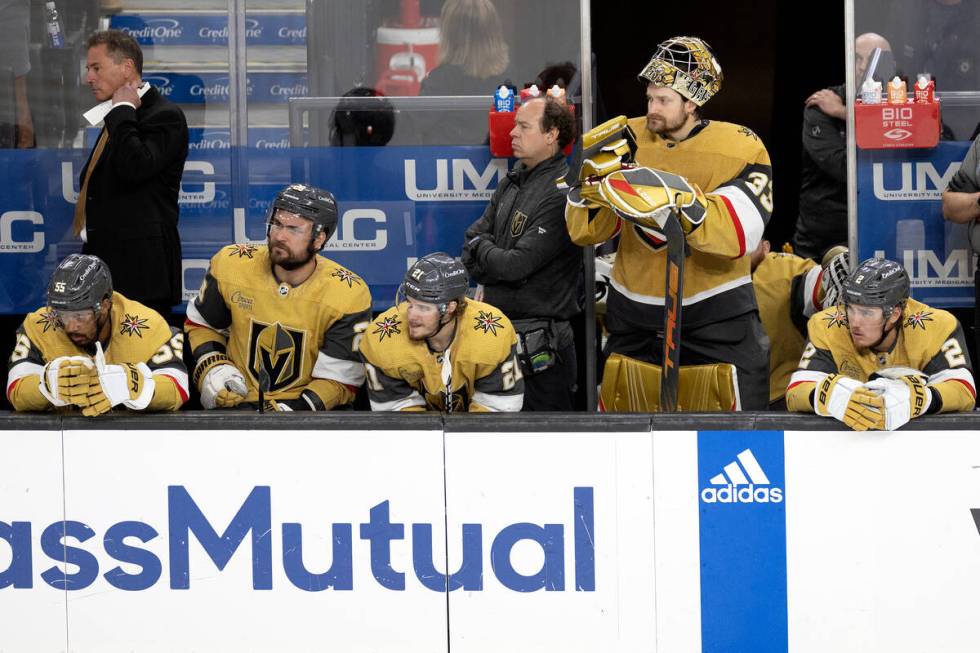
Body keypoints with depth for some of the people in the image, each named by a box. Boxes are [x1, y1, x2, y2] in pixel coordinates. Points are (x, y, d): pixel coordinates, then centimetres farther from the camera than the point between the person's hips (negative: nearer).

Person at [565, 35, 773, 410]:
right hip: (634, 311, 4)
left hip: (716, 312, -3)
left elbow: (740, 235, -25)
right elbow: (585, 232, -2)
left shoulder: (740, 148, -10)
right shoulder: (628, 140, 0)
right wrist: (591, 180, -21)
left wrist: (680, 201, -37)